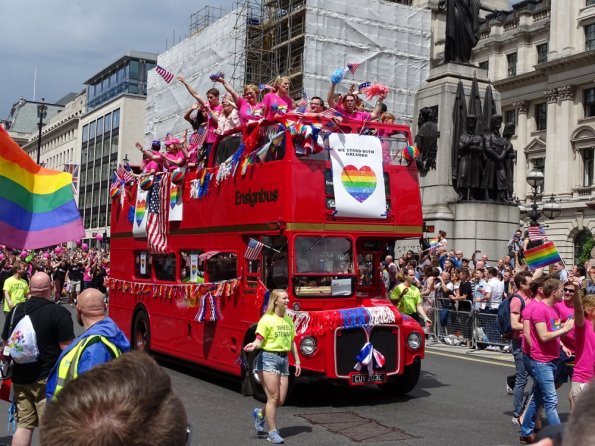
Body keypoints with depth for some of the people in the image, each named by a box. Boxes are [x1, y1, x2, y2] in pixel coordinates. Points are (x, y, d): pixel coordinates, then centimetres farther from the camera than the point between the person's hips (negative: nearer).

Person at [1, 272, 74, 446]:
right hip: (48, 379, -5)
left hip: (20, 377, 5)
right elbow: (67, 348, -16)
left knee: (24, 424, 14)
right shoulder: (59, 313, -13)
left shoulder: (15, 311, 4)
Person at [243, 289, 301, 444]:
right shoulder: (267, 319, -8)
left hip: (284, 359, 7)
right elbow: (259, 340, -13)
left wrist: (297, 361, 17)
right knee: (273, 398, -6)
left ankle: (260, 414, 34)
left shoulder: (288, 320, 12)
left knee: (281, 400, 6)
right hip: (268, 358, -7)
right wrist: (254, 345, -36)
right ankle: (273, 432, 5)